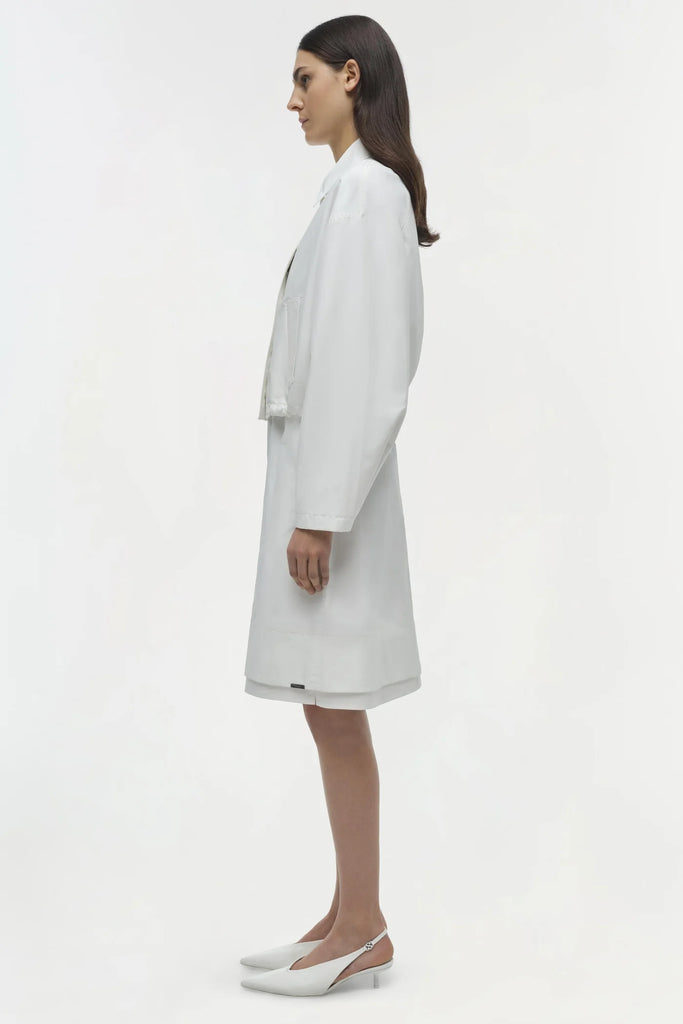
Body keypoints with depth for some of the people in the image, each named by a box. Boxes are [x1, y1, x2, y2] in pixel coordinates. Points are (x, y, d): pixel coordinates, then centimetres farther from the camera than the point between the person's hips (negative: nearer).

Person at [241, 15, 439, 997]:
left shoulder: (365, 187, -12)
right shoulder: (363, 190, 16)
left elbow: (361, 361, -19)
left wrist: (320, 511, -20)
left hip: (335, 476, -9)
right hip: (318, 466, 9)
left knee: (335, 710, -3)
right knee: (330, 712, 11)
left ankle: (362, 930, 9)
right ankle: (351, 915, 20)